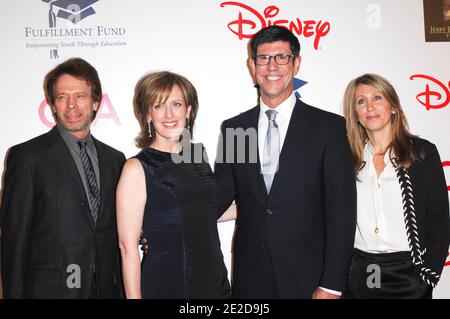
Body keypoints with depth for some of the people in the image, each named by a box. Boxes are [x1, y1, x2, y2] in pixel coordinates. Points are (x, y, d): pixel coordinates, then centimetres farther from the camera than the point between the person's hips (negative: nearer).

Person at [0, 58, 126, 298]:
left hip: (107, 287, 4)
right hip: (51, 288, -4)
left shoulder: (114, 159, 7)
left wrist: (123, 289, 7)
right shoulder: (26, 156, -6)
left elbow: (119, 233, 10)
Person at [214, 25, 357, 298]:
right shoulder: (233, 129, 4)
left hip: (307, 279, -2)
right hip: (249, 279, 3)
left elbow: (341, 210, -8)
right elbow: (218, 197, 6)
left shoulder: (329, 126, -5)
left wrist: (331, 285, -11)